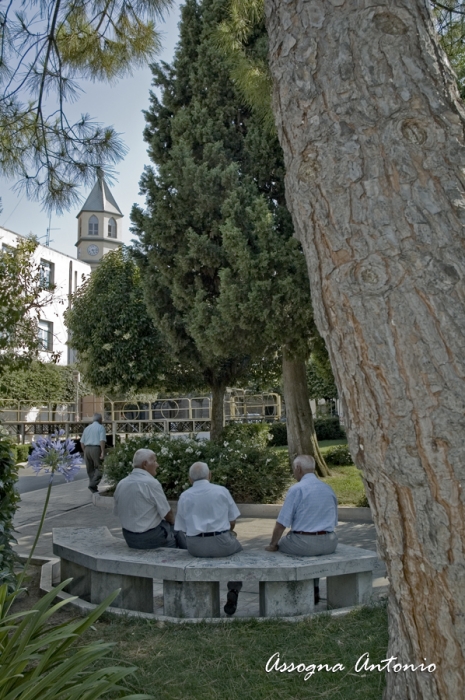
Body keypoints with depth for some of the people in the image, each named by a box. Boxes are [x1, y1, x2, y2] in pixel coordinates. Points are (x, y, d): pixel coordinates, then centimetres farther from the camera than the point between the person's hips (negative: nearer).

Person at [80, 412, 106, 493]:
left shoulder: (87, 428, 18)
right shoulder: (101, 427, 0)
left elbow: (82, 442, 16)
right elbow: (102, 440, -12)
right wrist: (103, 452, -14)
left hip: (87, 449, 6)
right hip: (96, 448, -6)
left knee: (90, 469, 13)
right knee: (99, 468, -1)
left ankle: (93, 488, 15)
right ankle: (93, 485, -16)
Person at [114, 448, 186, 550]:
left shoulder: (121, 484, 0)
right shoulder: (151, 483, -20)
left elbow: (117, 512, 9)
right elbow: (167, 514, -15)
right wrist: (172, 520, 7)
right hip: (150, 538, -8)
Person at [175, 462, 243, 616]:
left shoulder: (184, 497, 3)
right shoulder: (222, 491, -1)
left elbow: (183, 528, 6)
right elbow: (232, 521, 5)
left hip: (195, 546, 2)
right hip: (221, 543, -2)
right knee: (238, 551, 29)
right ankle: (233, 592, 11)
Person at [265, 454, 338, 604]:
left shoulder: (297, 489, -11)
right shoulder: (328, 489, 8)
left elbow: (281, 523, -11)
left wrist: (272, 545, 3)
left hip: (304, 544, -6)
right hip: (330, 544, 6)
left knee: (280, 546, 21)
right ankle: (313, 591, 36)